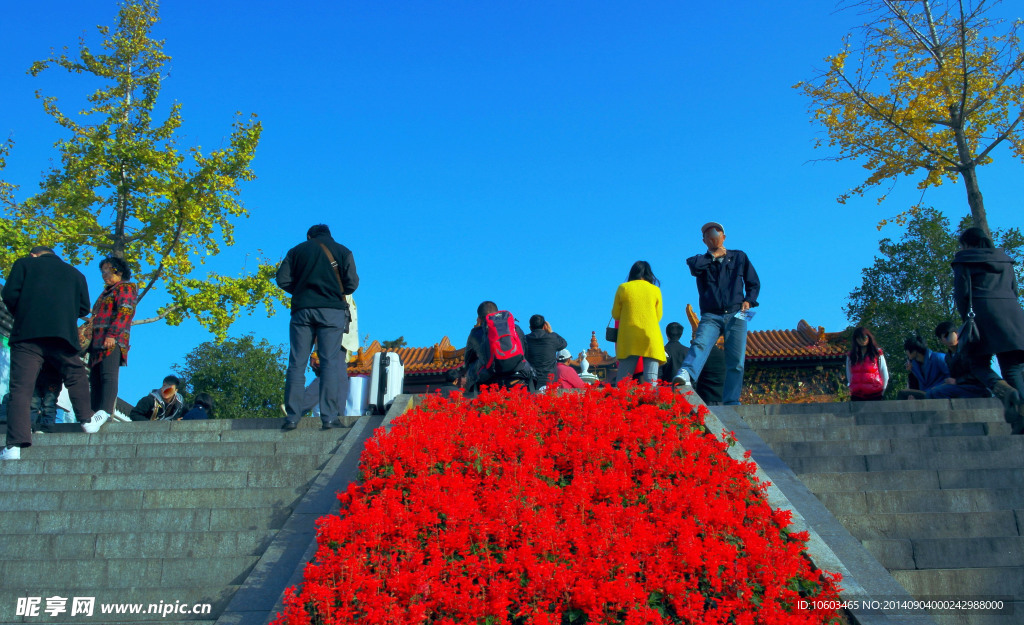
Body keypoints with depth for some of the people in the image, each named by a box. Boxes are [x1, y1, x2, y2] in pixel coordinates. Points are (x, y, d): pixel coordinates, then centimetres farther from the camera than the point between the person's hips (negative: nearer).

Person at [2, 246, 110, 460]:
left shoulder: (24, 263, 16)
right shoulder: (75, 273, 21)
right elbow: (83, 308, 15)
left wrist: (21, 316, 20)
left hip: (27, 333, -1)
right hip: (63, 333, 2)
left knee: (21, 387, -6)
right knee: (75, 375, 23)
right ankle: (87, 419, 24)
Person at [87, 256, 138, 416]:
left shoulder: (125, 288, 3)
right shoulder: (107, 292, 32)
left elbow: (124, 312, -11)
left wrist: (112, 334, -21)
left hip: (112, 342, -9)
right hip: (98, 341, 9)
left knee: (108, 376, -21)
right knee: (95, 379, 0)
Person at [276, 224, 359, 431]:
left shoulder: (297, 250, 15)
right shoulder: (343, 251, 12)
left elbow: (283, 279, 5)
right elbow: (352, 283, 2)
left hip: (302, 309, 1)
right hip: (332, 311, -1)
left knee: (296, 364, 2)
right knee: (330, 362, -4)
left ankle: (292, 417, -2)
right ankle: (329, 417, -9)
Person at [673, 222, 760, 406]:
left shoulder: (739, 257, 18)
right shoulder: (703, 261, 14)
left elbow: (754, 283, 22)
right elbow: (692, 264, -11)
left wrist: (749, 300, 5)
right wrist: (713, 255, 0)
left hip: (736, 316, 1)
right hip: (711, 316, -1)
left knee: (736, 361, -6)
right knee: (700, 343, -29)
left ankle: (731, 403, -5)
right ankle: (685, 374, -52)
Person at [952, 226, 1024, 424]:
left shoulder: (964, 261, 6)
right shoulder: (1005, 259, 22)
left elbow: (962, 293, -3)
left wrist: (966, 319, 3)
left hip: (983, 314, -5)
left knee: (979, 362, 3)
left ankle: (1002, 388, -28)